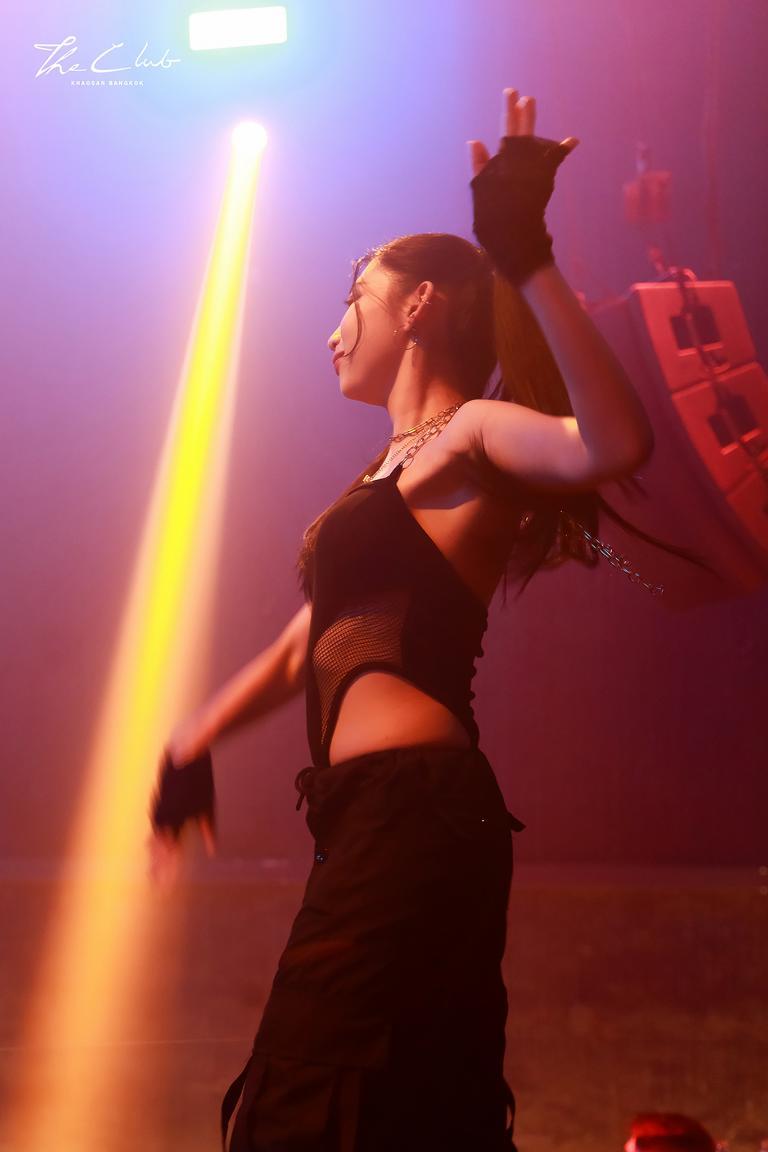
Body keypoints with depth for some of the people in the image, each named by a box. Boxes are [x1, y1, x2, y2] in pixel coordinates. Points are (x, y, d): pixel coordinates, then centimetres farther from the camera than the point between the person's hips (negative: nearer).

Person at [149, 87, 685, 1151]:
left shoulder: (472, 435, -2)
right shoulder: (395, 468, 25)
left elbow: (615, 446, -25)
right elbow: (303, 649, 33)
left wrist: (529, 260, -26)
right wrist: (191, 747, 32)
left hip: (415, 800, -10)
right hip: (377, 816, 10)